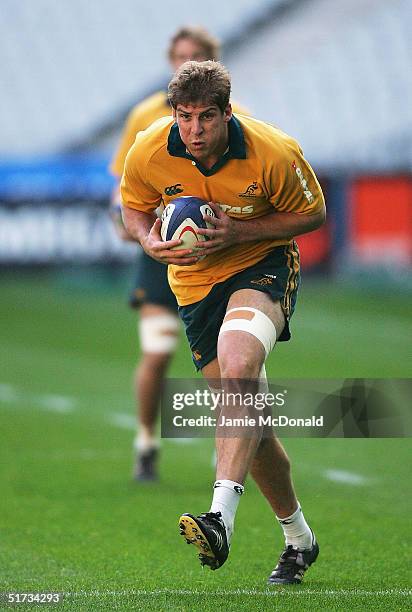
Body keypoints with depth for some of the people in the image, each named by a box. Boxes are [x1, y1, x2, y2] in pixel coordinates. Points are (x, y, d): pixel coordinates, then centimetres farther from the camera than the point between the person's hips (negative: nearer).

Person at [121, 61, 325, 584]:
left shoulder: (275, 153, -21)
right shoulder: (148, 153, -14)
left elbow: (312, 213, -6)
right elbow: (134, 208, 6)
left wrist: (240, 232, -20)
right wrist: (150, 239, -17)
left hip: (262, 266, -4)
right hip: (195, 282, 4)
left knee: (238, 358, -35)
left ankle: (222, 516, -45)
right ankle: (298, 537, 25)